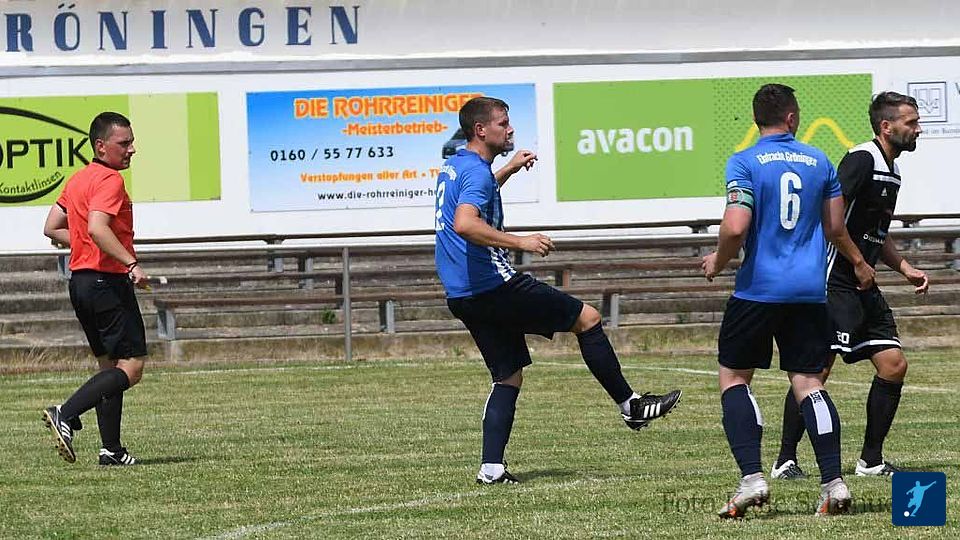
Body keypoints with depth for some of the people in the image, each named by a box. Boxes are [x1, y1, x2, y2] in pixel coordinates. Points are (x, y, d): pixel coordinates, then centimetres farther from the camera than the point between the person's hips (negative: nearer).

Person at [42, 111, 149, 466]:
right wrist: (131, 263, -31)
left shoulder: (78, 179, 15)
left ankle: (111, 450, 11)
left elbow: (52, 229, 19)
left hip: (80, 280, 10)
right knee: (131, 367, -9)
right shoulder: (109, 180, -13)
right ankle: (65, 416, -20)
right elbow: (97, 227, -28)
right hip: (107, 282, -10)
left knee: (110, 366, 14)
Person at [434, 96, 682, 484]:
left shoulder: (453, 168, 17)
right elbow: (464, 224, -32)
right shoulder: (476, 171, -14)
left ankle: (491, 467, 0)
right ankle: (629, 405, 7)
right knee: (587, 318, 1)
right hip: (492, 286, -10)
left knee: (509, 376, 11)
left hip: (462, 297, 10)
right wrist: (519, 242, -33)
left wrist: (509, 169, 44)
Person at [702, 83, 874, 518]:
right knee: (807, 382, 6)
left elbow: (736, 227, -17)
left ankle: (751, 477, -8)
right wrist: (858, 262, 35)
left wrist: (717, 262, 2)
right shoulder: (819, 162, 7)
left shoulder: (744, 163, -7)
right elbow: (835, 228, 15)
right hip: (810, 289, 4)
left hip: (758, 288, -4)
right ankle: (834, 480, -7)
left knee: (733, 377, 8)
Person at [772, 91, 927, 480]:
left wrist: (905, 268, 20)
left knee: (893, 365, 3)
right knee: (817, 369, -11)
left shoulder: (891, 171, 17)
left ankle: (871, 460, 10)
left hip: (864, 288, 10)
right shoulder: (862, 160, -13)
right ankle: (786, 460, -4)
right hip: (834, 284, -10)